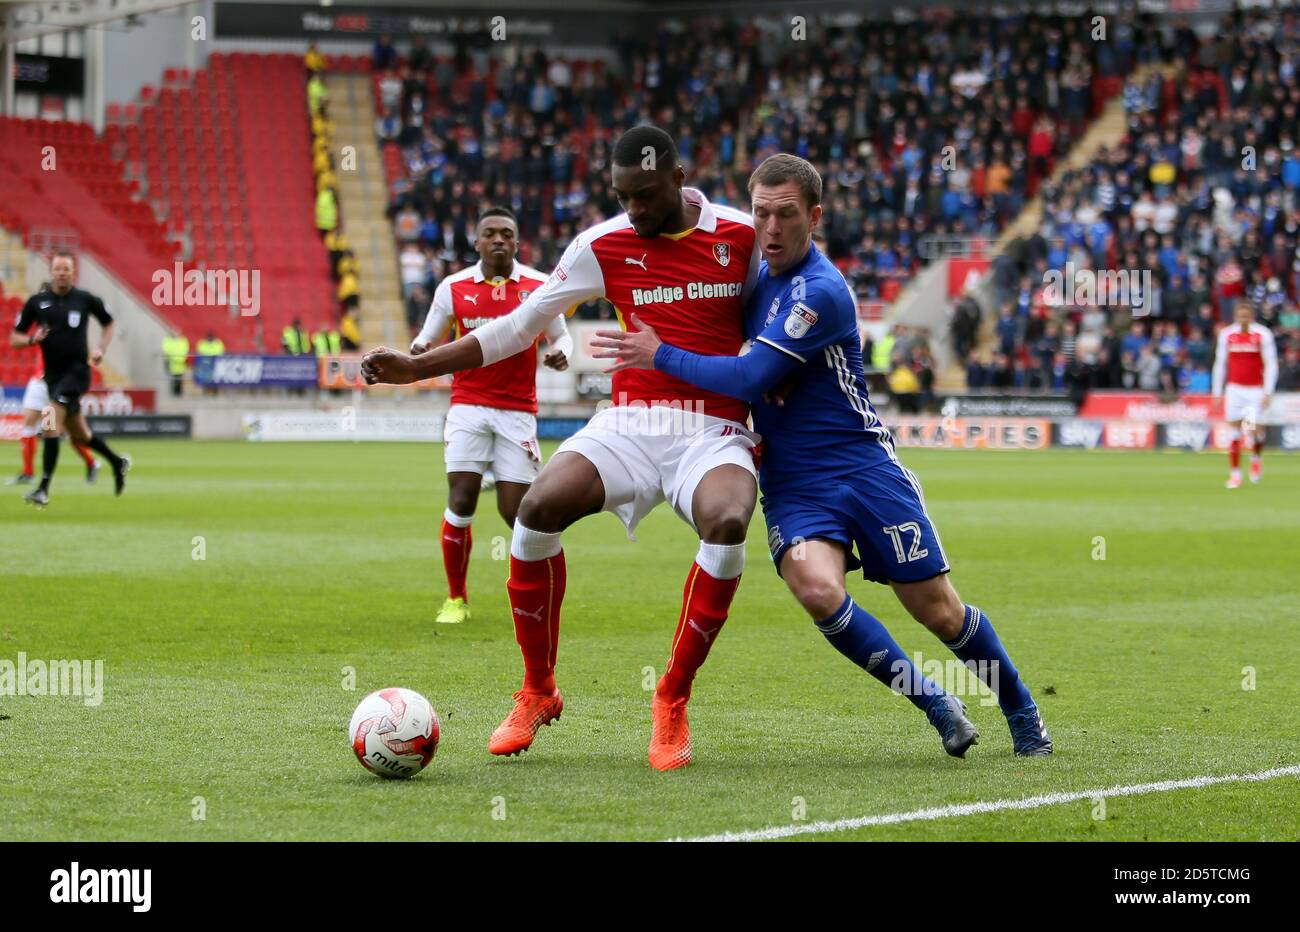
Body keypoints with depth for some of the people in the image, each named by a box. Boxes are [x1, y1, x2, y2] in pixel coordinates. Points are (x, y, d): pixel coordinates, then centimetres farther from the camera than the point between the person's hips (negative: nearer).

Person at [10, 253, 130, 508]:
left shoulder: (85, 300, -1)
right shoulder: (36, 302, 3)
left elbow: (108, 323, 17)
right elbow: (15, 338, 7)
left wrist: (100, 349, 1)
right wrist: (32, 339, -14)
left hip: (77, 370, -4)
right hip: (52, 374, 4)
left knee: (52, 420, -22)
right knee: (79, 434, 14)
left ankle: (44, 489, -24)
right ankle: (118, 463, 41)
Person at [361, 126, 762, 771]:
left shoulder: (741, 236, -1)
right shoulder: (603, 245, 4)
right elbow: (517, 328, 10)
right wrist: (415, 367, 4)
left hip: (716, 432, -2)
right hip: (630, 421, 2)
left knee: (727, 523, -35)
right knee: (539, 506, -24)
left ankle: (672, 703, -16)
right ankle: (538, 692, -3)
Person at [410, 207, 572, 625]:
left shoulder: (539, 287, 1)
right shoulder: (454, 288, 2)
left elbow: (560, 334, 11)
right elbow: (429, 338, 10)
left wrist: (561, 352, -12)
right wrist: (418, 350, -14)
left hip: (518, 410, 0)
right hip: (469, 404, 0)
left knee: (516, 509, -5)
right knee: (461, 500, -10)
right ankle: (456, 599, 4)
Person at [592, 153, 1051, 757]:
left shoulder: (820, 291, -17)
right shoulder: (761, 277, 9)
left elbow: (752, 378, -22)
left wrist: (660, 356, -15)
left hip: (864, 468, -5)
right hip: (792, 485, 5)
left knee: (939, 613, -1)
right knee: (817, 589, -25)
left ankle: (1022, 711, 26)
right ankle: (935, 704, -8)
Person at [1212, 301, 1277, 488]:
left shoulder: (1263, 334, -6)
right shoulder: (1227, 334, 3)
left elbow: (1271, 364, -5)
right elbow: (1220, 364, 10)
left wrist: (1267, 392, -12)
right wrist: (1217, 392, 8)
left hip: (1256, 389, -2)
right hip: (1234, 388, 2)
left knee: (1255, 430, -11)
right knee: (1235, 431, -2)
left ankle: (1256, 457, 22)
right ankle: (1235, 474, 3)